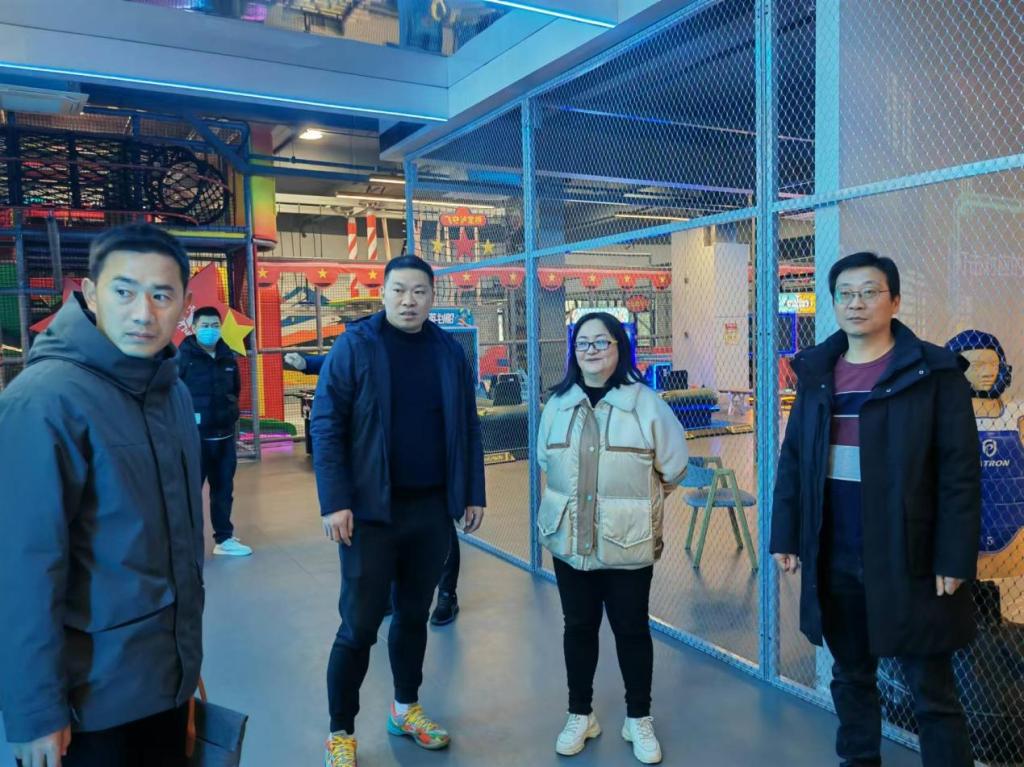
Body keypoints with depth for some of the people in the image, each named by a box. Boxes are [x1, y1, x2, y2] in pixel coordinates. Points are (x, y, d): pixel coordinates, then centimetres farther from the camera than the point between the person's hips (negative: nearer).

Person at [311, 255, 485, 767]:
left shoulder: (449, 352, 5)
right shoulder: (354, 346, -6)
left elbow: (468, 428, 9)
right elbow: (326, 427, -9)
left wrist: (474, 494, 6)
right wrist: (335, 502, -15)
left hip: (432, 509, 4)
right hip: (372, 510, -4)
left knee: (414, 615, 17)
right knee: (359, 627, 4)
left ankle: (405, 709, 36)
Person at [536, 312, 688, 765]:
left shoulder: (645, 403, -10)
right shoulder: (558, 404, 2)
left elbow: (674, 465, -1)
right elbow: (545, 460, 15)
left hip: (627, 542, -3)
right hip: (570, 540, 3)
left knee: (631, 629, 10)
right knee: (579, 627, 15)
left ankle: (639, 719, 29)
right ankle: (580, 715, 32)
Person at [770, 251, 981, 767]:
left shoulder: (934, 372, -7)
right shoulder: (816, 372, 6)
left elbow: (960, 472, -9)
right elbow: (792, 460, 9)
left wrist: (954, 558, -13)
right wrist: (785, 536, 5)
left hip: (908, 560, -4)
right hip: (834, 558, 4)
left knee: (932, 692, 8)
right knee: (850, 677, 19)